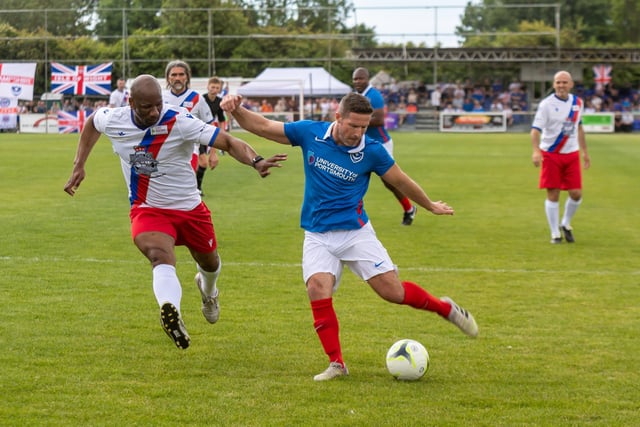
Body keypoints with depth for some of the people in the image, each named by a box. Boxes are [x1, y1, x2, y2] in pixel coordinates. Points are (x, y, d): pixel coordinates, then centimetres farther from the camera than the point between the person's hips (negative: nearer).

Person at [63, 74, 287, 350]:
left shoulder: (179, 121, -24)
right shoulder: (112, 121, -14)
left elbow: (228, 142, -28)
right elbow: (91, 122, 12)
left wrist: (256, 162, -46)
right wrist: (79, 166, 9)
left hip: (189, 208, 1)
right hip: (147, 210, -1)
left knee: (209, 262, 23)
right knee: (161, 258, -32)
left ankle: (207, 290, 62)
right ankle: (170, 311, -62)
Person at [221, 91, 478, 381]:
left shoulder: (372, 151, -10)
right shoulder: (310, 133, -7)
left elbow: (402, 182, 6)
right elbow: (262, 126, -1)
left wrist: (430, 206, 19)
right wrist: (236, 109, -18)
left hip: (356, 232, -1)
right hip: (317, 237, 1)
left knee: (393, 291, -9)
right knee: (318, 289, -22)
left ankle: (445, 308, 20)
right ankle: (336, 364, -13)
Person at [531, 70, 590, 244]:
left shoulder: (577, 102, 5)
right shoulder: (547, 104, -11)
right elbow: (535, 129, -17)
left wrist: (585, 152, 20)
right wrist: (536, 150, -33)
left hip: (571, 154, 4)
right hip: (551, 154, -4)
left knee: (576, 194, -2)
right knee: (553, 195, -2)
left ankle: (566, 224, 23)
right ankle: (555, 233, 9)